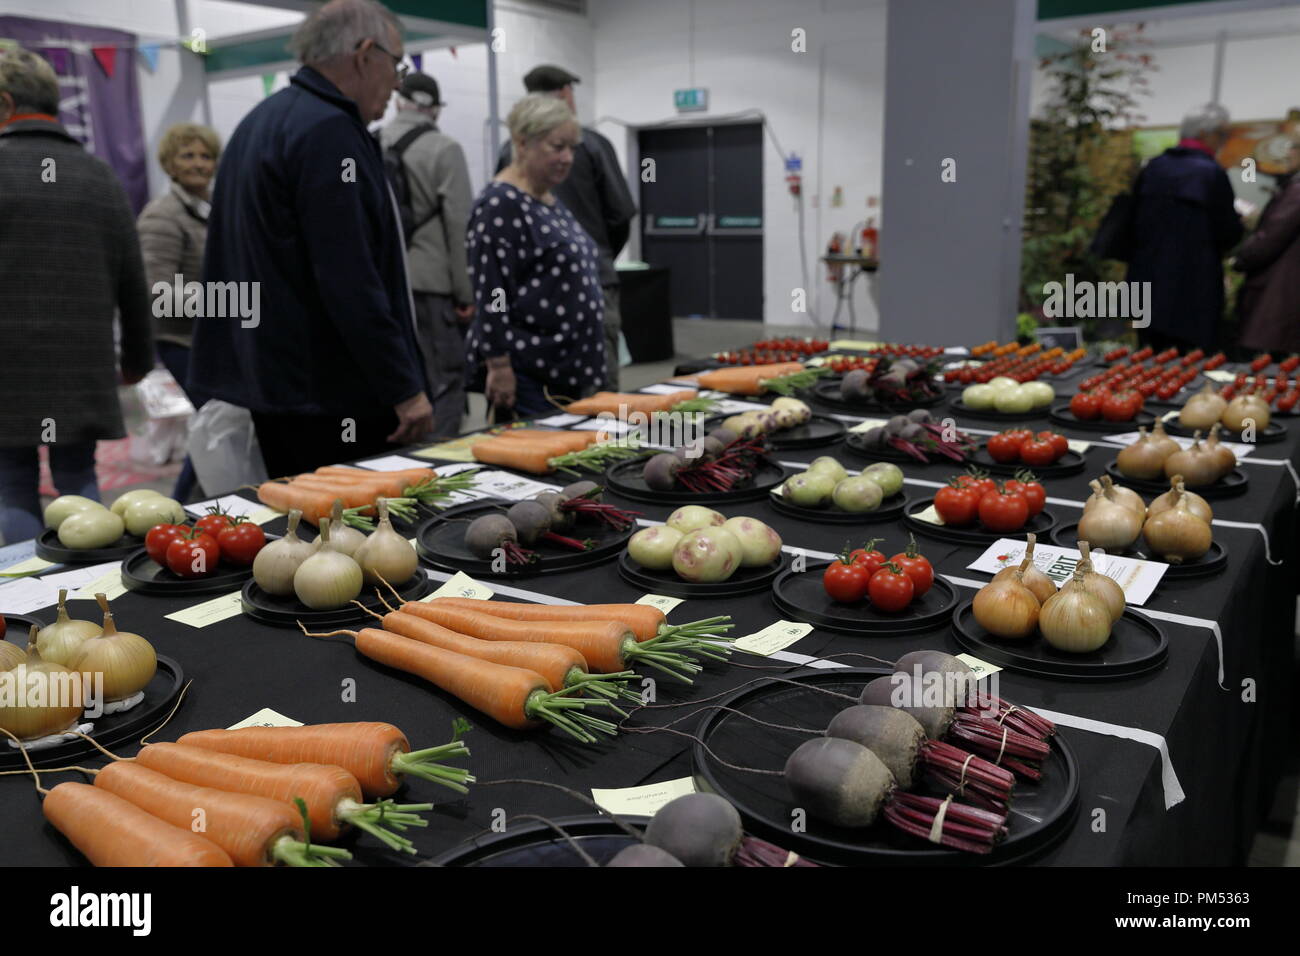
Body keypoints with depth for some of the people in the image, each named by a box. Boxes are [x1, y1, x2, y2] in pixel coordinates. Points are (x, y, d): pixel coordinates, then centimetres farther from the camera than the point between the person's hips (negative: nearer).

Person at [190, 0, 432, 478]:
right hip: (332, 397, -10)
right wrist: (405, 388, -18)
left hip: (268, 382, 10)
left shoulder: (261, 121, 18)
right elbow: (350, 283, -22)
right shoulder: (329, 131, -15)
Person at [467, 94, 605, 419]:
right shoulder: (501, 204, -13)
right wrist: (500, 367, -21)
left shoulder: (550, 200, 15)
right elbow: (491, 292, -18)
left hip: (567, 366, 9)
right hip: (526, 373, -9)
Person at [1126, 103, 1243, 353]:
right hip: (1193, 287, -6)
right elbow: (1229, 233, -7)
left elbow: (1134, 220, 11)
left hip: (1148, 278, 6)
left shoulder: (1154, 167, 5)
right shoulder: (1211, 173, -11)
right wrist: (1241, 221, 13)